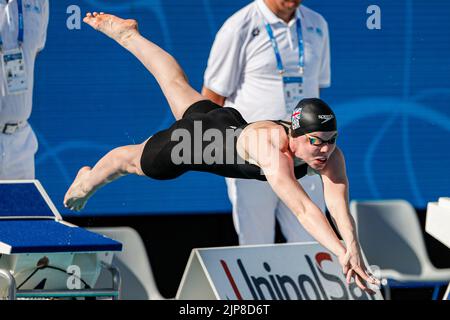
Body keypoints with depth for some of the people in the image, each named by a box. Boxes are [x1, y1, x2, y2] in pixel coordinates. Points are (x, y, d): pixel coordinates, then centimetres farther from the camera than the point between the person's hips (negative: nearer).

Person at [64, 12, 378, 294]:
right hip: (197, 140, -6)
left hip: (230, 124, 6)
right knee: (131, 159, 26)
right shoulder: (274, 152, -49)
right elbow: (303, 209, -58)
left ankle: (128, 34, 59)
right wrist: (341, 254, -67)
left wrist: (353, 250, -58)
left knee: (178, 84, 33)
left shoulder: (331, 155, -32)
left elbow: (339, 204, -42)